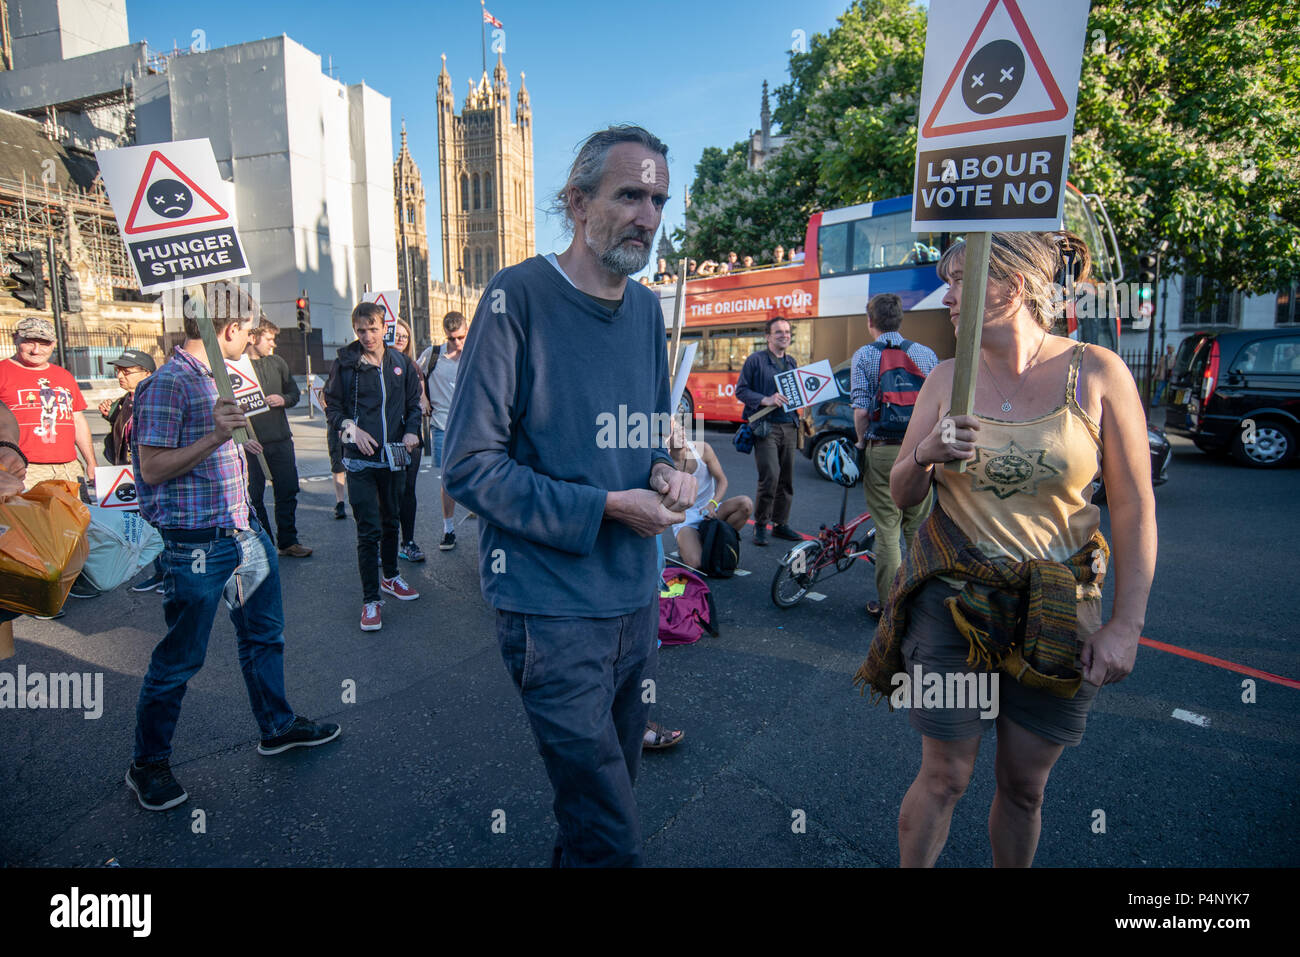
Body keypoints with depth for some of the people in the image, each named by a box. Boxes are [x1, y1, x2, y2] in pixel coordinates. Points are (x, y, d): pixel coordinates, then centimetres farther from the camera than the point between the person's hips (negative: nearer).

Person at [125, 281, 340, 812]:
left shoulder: (218, 377, 11)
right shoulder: (169, 383, -16)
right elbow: (153, 469, -19)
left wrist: (241, 443, 32)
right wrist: (215, 438, -28)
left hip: (244, 530, 9)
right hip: (197, 543, -9)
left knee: (264, 633, 19)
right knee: (180, 658, 5)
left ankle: (277, 725, 36)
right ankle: (148, 765, 25)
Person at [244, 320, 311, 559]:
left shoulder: (278, 362, 10)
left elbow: (294, 392, 18)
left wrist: (283, 400, -5)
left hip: (281, 440, 5)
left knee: (288, 492, 8)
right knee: (254, 496, 6)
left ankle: (288, 541, 20)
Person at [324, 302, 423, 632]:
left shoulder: (401, 363, 6)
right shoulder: (345, 364, -2)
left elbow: (414, 403, 15)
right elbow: (332, 407, 3)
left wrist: (412, 431, -1)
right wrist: (351, 429, -14)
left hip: (394, 456, 3)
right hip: (360, 459, -3)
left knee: (391, 522, 18)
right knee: (369, 530, -4)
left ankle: (390, 577, 37)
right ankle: (371, 599, 5)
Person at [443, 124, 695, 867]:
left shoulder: (648, 308, 8)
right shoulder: (519, 296, -11)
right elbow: (470, 465, -14)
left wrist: (667, 473, -4)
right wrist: (607, 507, -18)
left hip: (636, 598, 7)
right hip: (553, 605, -6)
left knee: (608, 801, 23)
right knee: (613, 839, 0)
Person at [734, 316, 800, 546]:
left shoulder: (791, 362, 18)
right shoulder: (756, 360, 0)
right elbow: (741, 390, -4)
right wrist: (766, 400, -17)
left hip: (788, 426, 6)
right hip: (765, 426, -6)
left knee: (786, 479, 6)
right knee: (770, 476, -14)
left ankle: (781, 524, 18)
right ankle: (760, 525, 1)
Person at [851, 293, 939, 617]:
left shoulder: (864, 356, -2)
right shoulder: (927, 354, 5)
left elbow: (861, 410, -11)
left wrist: (862, 442, 6)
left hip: (882, 451, -2)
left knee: (887, 530, 4)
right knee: (918, 529, 14)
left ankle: (887, 603, 10)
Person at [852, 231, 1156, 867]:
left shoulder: (1097, 374, -7)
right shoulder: (946, 379, 0)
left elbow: (1134, 508, -4)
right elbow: (901, 497, 3)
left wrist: (1126, 625, -7)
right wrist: (925, 455, -18)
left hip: (1057, 614, 0)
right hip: (953, 601, 1)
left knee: (1025, 786, 15)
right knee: (945, 777, 7)